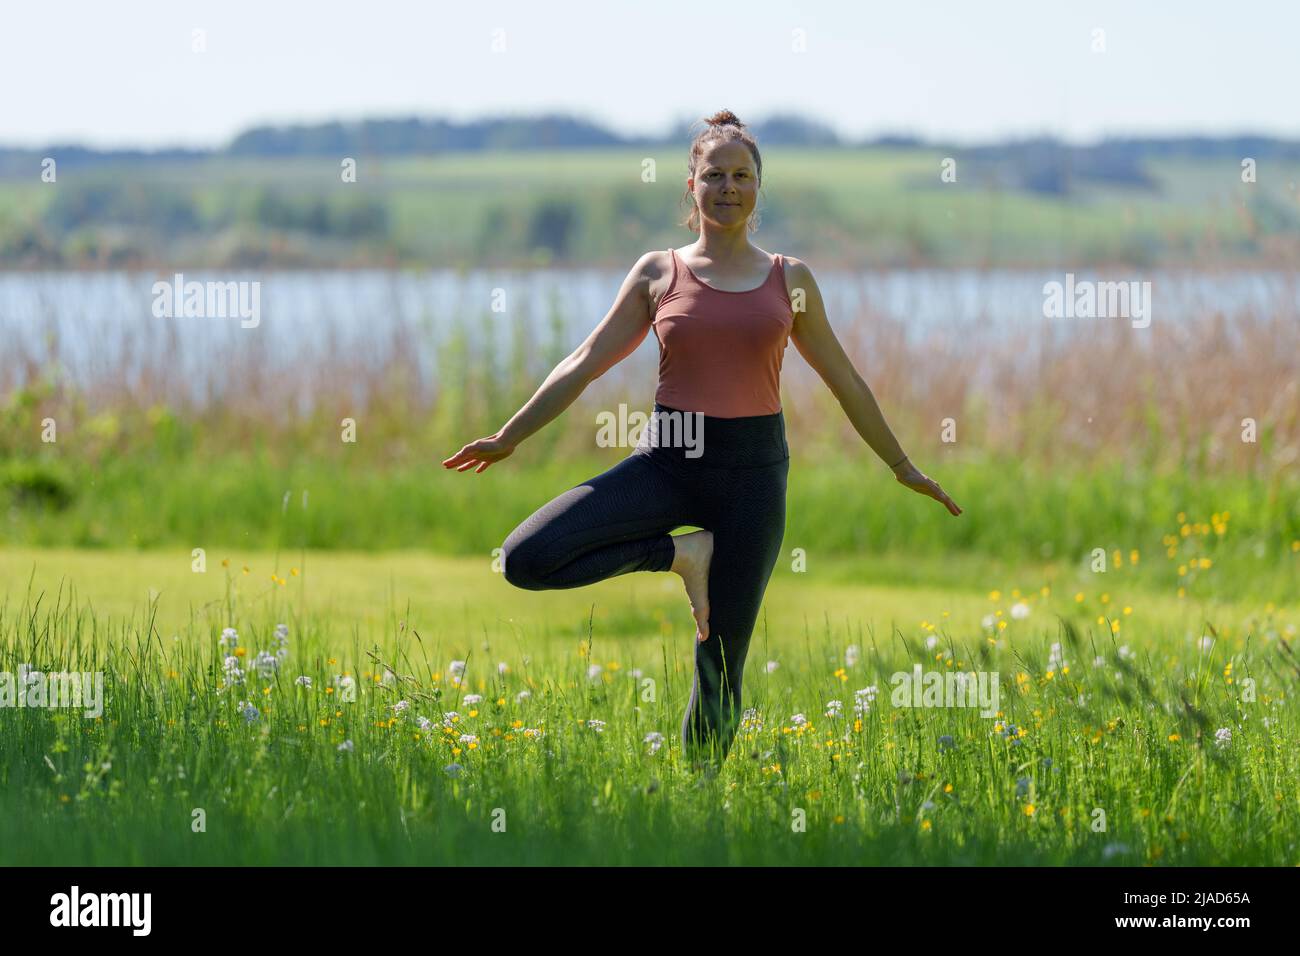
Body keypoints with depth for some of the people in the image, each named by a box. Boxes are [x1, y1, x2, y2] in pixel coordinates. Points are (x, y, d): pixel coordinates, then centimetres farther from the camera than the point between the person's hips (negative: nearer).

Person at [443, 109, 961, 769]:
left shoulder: (790, 279, 8)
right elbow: (586, 364, 8)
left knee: (721, 664, 0)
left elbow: (844, 381, 16)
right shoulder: (657, 273, 5)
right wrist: (508, 438, 6)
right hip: (667, 461, 0)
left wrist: (903, 468, 19)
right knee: (525, 560, -19)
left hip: (752, 468, 0)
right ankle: (677, 554, -1)